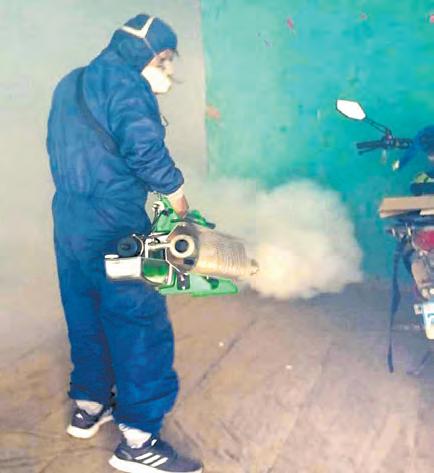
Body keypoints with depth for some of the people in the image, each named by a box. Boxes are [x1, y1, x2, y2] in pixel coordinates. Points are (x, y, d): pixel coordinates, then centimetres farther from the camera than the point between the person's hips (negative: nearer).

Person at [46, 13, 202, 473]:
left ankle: (88, 405, 35)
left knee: (87, 315, 20)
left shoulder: (70, 84, 17)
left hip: (68, 222, 9)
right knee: (141, 324, -3)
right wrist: (175, 190, -10)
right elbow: (143, 144, -23)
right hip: (113, 227, -9)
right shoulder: (123, 83, -11)